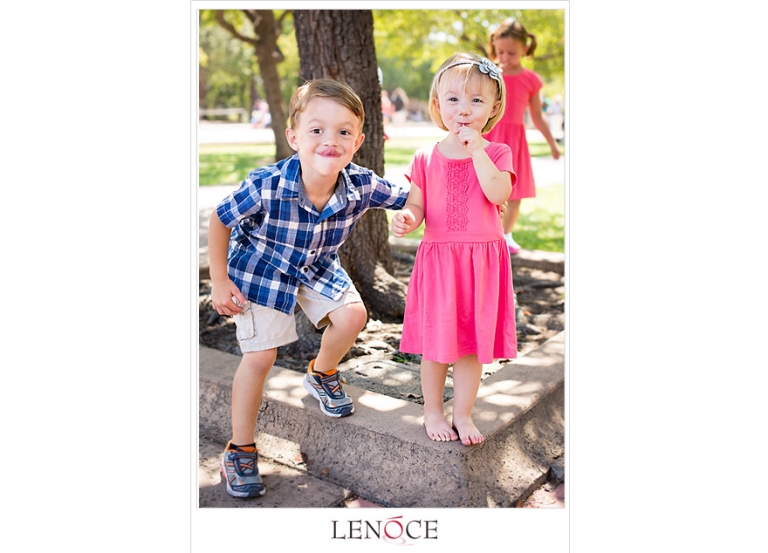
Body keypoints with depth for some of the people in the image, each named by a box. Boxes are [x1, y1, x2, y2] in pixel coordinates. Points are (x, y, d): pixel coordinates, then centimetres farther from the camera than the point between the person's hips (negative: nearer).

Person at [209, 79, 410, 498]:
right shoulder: (265, 186, -36)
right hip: (259, 268, -3)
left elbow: (408, 200, -9)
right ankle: (240, 450, 14)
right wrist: (220, 282, -14)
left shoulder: (362, 185, -27)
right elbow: (220, 221, -18)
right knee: (259, 356, -5)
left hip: (317, 267, 4)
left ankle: (322, 374, 22)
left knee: (352, 316, -13)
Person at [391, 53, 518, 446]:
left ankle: (462, 414, 25)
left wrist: (477, 149, -18)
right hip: (437, 258, 0)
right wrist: (407, 220, -18)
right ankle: (432, 411, 27)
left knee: (474, 341, 8)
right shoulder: (426, 159, 4)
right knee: (435, 341, 7)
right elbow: (416, 206, 4)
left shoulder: (497, 153, 2)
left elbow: (498, 194, -16)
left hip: (482, 261, 0)